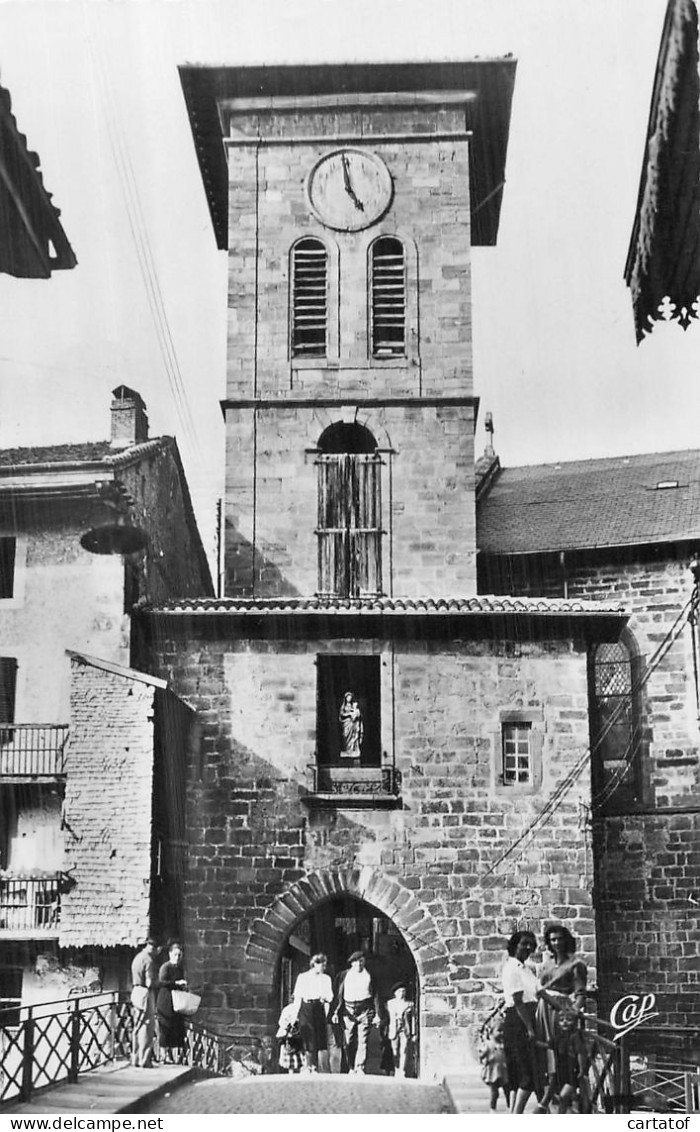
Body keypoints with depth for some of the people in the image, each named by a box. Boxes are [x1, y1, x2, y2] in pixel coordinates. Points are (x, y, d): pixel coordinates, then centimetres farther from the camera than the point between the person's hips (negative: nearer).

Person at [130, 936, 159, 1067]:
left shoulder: (137, 957, 14)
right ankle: (144, 1060, -1)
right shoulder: (148, 960, -15)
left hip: (136, 992, 9)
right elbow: (150, 982, -20)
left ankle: (136, 1059, 20)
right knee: (147, 1028, -3)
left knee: (138, 1028, 14)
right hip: (146, 994, -9)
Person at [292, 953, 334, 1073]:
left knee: (322, 1039, -7)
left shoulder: (326, 978, 14)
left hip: (319, 1008, 1)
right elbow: (297, 997, 6)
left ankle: (326, 1069, -6)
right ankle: (309, 1067, 8)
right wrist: (296, 1014, 2)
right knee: (308, 1040, -3)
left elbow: (330, 995, 8)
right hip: (306, 1008, -1)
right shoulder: (302, 977, 7)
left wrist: (325, 998, -15)